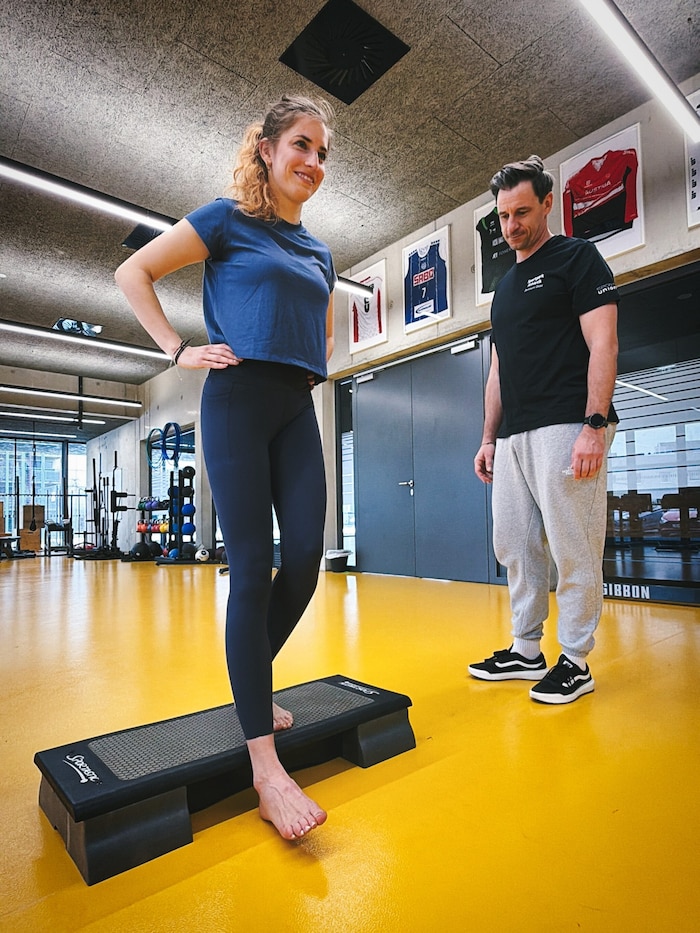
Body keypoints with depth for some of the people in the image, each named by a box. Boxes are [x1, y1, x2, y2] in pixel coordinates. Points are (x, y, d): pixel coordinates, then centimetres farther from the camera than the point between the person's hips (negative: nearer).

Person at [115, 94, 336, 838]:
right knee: (252, 569, -11)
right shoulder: (228, 219, 6)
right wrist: (180, 351, -6)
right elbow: (132, 274, 4)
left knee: (305, 559, -3)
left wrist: (315, 361, 15)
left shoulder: (318, 253, 23)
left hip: (297, 407, 6)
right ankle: (264, 764, -2)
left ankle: (251, 683, 23)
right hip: (238, 398, -6)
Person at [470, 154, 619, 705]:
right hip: (513, 437, 8)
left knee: (574, 552, -3)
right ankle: (526, 651, 22)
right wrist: (489, 438, 15)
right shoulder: (504, 287, 23)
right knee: (515, 547, 9)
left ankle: (575, 662, 12)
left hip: (566, 428, -7)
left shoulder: (577, 257, 4)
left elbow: (603, 344, -7)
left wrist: (594, 426, -18)